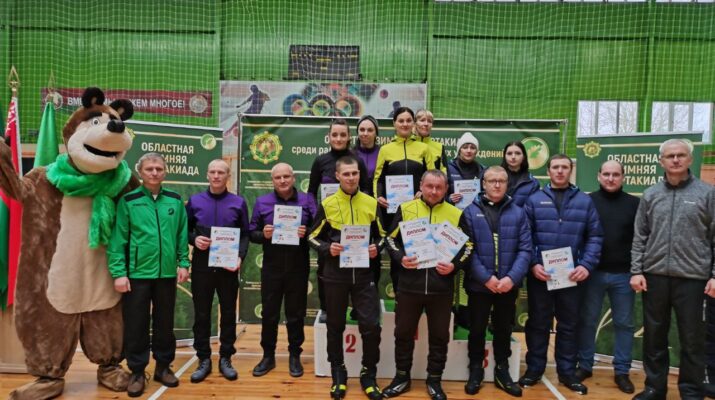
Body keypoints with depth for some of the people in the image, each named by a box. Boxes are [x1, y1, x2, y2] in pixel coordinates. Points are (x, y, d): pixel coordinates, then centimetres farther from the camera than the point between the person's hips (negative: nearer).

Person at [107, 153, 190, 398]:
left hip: (167, 274, 3)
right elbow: (117, 239, -7)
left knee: (165, 324, 13)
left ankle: (163, 367, 29)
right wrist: (118, 273, -12)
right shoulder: (128, 201, -4)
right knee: (136, 325, 6)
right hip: (137, 274, -2)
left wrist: (183, 263, 1)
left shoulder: (175, 200, 5)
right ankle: (137, 372, 22)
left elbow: (182, 235, 7)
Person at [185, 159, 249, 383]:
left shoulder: (239, 203, 4)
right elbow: (185, 230, 9)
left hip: (228, 266, 0)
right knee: (201, 314, 6)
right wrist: (194, 239, -12)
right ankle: (204, 359, 20)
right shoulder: (195, 201, 6)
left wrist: (240, 256, -12)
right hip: (201, 265, 1)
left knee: (228, 313, 8)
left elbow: (245, 234, 2)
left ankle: (225, 358, 21)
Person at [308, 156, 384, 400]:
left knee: (371, 326, -1)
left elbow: (381, 235, 13)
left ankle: (368, 376, 20)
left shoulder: (371, 203, 4)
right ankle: (338, 374, 29)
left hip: (364, 274, 1)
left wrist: (376, 248, -8)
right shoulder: (327, 204, -1)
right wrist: (327, 249, -14)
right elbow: (313, 238, 5)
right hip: (335, 274, 0)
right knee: (335, 326, 11)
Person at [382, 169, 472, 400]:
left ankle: (434, 380, 28)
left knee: (439, 335, 11)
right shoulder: (405, 209, 3)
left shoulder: (456, 214, 4)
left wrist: (454, 265, -10)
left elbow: (467, 246, 8)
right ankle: (402, 377, 28)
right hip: (409, 283, 0)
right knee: (404, 332, 11)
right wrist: (400, 258, -12)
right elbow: (391, 239, 6)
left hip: (442, 286, 0)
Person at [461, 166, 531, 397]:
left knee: (504, 330, 16)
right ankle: (476, 371, 29)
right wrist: (486, 277, -16)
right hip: (479, 284, -2)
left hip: (509, 285, 2)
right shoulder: (471, 211, -3)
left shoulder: (518, 213, 3)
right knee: (477, 329, 12)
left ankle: (502, 372, 33)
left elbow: (525, 249, -3)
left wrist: (512, 278, -15)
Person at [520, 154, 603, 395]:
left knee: (569, 324, 11)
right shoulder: (534, 200, 3)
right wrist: (532, 263, -12)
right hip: (540, 273, -1)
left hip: (572, 274, 1)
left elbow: (595, 237, 3)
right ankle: (534, 368, 23)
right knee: (538, 323, 9)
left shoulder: (585, 201, 6)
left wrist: (586, 265, -9)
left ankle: (567, 371, 25)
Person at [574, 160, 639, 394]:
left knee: (624, 324, 9)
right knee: (587, 321, 7)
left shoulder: (634, 204, 4)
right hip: (593, 273, -1)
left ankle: (622, 372, 22)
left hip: (624, 275, 1)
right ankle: (585, 366, 21)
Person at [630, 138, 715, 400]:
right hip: (654, 276, 2)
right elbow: (639, 238, 7)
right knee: (654, 337, 11)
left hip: (692, 277, -2)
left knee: (692, 339, 7)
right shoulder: (650, 195, 7)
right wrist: (636, 270, 0)